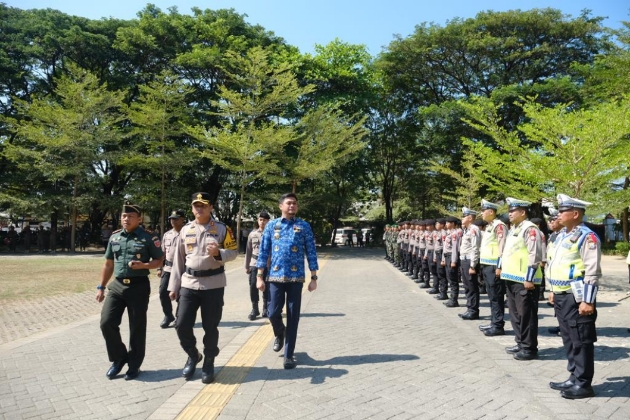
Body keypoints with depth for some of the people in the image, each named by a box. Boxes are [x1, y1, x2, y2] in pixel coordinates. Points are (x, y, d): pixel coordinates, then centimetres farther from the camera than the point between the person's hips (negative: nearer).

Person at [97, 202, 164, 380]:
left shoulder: (148, 238, -5)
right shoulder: (114, 237, 9)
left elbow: (159, 260, 0)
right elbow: (108, 264, 16)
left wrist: (143, 265, -19)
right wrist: (101, 287, 13)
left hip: (139, 287, -4)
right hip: (117, 286, 4)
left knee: (137, 328, 4)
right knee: (107, 323, -3)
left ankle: (134, 365, 21)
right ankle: (119, 358, 19)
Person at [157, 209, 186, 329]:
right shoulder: (166, 235, 11)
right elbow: (162, 253, 15)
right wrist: (159, 268, 11)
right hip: (167, 269, 5)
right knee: (163, 293, 3)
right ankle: (168, 316, 21)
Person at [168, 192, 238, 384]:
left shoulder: (222, 229, -2)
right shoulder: (185, 230, 7)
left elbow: (234, 252, 0)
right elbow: (178, 259, 10)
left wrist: (218, 253, -22)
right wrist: (174, 286, 9)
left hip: (213, 285, -3)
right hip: (189, 284, 3)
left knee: (210, 327, 5)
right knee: (182, 325, 2)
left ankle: (209, 363, 25)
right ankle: (193, 356, 29)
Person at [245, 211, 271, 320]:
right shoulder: (252, 234, 7)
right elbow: (248, 251, 10)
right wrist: (246, 266, 9)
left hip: (268, 265, -2)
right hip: (254, 265, 2)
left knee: (267, 288, 6)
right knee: (253, 286, 0)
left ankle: (266, 309, 19)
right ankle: (254, 309, 12)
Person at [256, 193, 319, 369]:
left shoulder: (304, 226, 2)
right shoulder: (271, 225, 5)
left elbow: (311, 252, 3)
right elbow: (264, 252, 6)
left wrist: (313, 278, -2)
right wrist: (259, 276, 0)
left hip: (296, 278, -1)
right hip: (276, 277, 1)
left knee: (293, 317, 2)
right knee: (273, 313, 1)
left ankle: (289, 355, 16)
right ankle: (279, 334, 36)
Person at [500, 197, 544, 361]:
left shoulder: (530, 229, -13)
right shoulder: (513, 229, 16)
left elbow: (535, 256, -19)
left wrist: (529, 279, -20)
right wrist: (502, 269, 20)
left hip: (524, 281, -10)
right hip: (512, 279, 10)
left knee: (526, 315, -1)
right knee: (515, 314, 16)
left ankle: (529, 349, 9)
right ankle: (521, 343, 27)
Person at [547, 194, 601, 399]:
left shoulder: (587, 237, -14)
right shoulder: (562, 236, 13)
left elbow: (593, 272, -18)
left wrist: (588, 300, -20)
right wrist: (553, 291, 21)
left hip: (577, 298, -9)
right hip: (561, 297, 9)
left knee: (581, 341, 2)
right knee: (569, 340, 16)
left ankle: (583, 384, 13)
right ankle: (574, 378, 28)